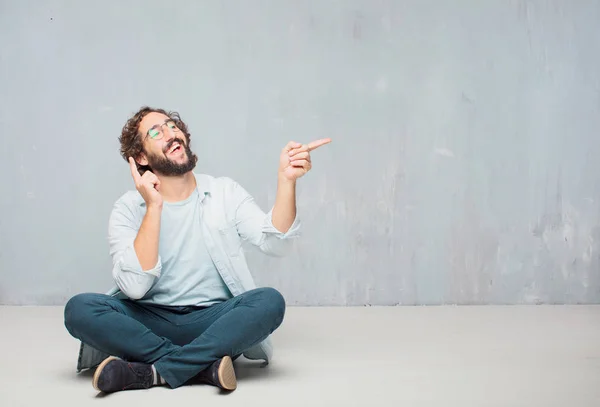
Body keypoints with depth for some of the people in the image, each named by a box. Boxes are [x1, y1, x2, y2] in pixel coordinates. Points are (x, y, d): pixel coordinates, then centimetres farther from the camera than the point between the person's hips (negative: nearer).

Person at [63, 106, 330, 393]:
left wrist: (286, 180, -23)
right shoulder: (128, 208, 0)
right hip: (150, 322, 0)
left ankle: (152, 372, -28)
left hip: (215, 320, 1)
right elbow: (135, 286, -15)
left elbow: (274, 243, -10)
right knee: (80, 308, -26)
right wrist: (154, 207, -19)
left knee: (270, 301, -29)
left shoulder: (225, 192, 5)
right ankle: (204, 365, -25)